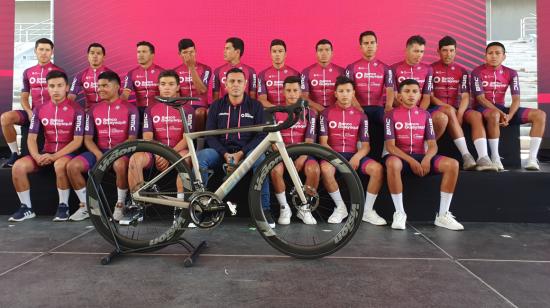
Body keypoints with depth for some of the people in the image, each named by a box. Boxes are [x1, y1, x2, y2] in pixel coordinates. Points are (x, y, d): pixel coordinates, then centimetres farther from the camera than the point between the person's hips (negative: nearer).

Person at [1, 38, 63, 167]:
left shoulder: (58, 71, 3)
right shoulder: (28, 72, 14)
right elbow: (24, 97, 13)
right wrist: (29, 112, -8)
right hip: (33, 112, 4)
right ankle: (15, 153, -6)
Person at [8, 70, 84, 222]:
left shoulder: (76, 110, -6)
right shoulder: (39, 109, 7)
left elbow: (78, 141, -12)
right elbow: (31, 138, 3)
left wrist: (54, 156, -20)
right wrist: (37, 156, -16)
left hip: (67, 153, -4)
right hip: (45, 153, 5)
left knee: (60, 165, -38)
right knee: (18, 166, -20)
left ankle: (63, 206, -19)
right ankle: (27, 208, -3)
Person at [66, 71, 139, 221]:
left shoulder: (129, 109, 0)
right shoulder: (93, 110, 12)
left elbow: (132, 138, -6)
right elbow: (88, 138, 7)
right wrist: (98, 155, -12)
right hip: (99, 150, 4)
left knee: (120, 165, -38)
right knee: (72, 166, -20)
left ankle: (120, 204, -17)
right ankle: (85, 205, -3)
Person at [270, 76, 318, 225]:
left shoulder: (309, 113, 6)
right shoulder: (276, 113, 8)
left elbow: (309, 141, -4)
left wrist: (301, 159, -21)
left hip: (303, 153, 0)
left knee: (313, 168, -33)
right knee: (276, 169, -34)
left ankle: (304, 208, -10)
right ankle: (284, 208, -12)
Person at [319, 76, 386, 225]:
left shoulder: (361, 115, 10)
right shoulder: (327, 113, 5)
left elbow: (366, 145, 6)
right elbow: (323, 142, -2)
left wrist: (357, 157, -16)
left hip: (354, 155, 2)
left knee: (378, 168, -26)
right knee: (325, 169, -37)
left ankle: (367, 210, -9)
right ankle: (341, 207, -13)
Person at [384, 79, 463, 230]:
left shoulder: (425, 115, 11)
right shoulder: (392, 115, 0)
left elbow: (432, 145, 5)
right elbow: (390, 146, -9)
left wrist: (426, 159, -18)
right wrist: (411, 161, -22)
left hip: (421, 157, 4)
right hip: (401, 157, -4)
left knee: (452, 164, -20)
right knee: (392, 163, -40)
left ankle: (443, 215, -10)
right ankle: (399, 213, -25)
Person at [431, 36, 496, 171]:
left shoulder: (461, 71, 14)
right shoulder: (431, 69, 4)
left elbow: (465, 96, 4)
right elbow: (430, 96, -2)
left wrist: (460, 113, -16)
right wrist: (447, 106, -17)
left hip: (457, 107, 4)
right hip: (437, 108, -4)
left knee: (476, 115, -25)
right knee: (450, 112, -37)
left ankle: (483, 158, -40)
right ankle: (466, 156, -38)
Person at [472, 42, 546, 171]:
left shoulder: (511, 73, 7)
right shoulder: (477, 72, -5)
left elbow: (516, 99, -1)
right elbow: (481, 98, -13)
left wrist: (509, 115, -22)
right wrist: (500, 113, -25)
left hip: (501, 108, 5)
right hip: (483, 108, -5)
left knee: (540, 115, -11)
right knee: (494, 115, -42)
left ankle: (532, 158, -17)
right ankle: (495, 158, -31)